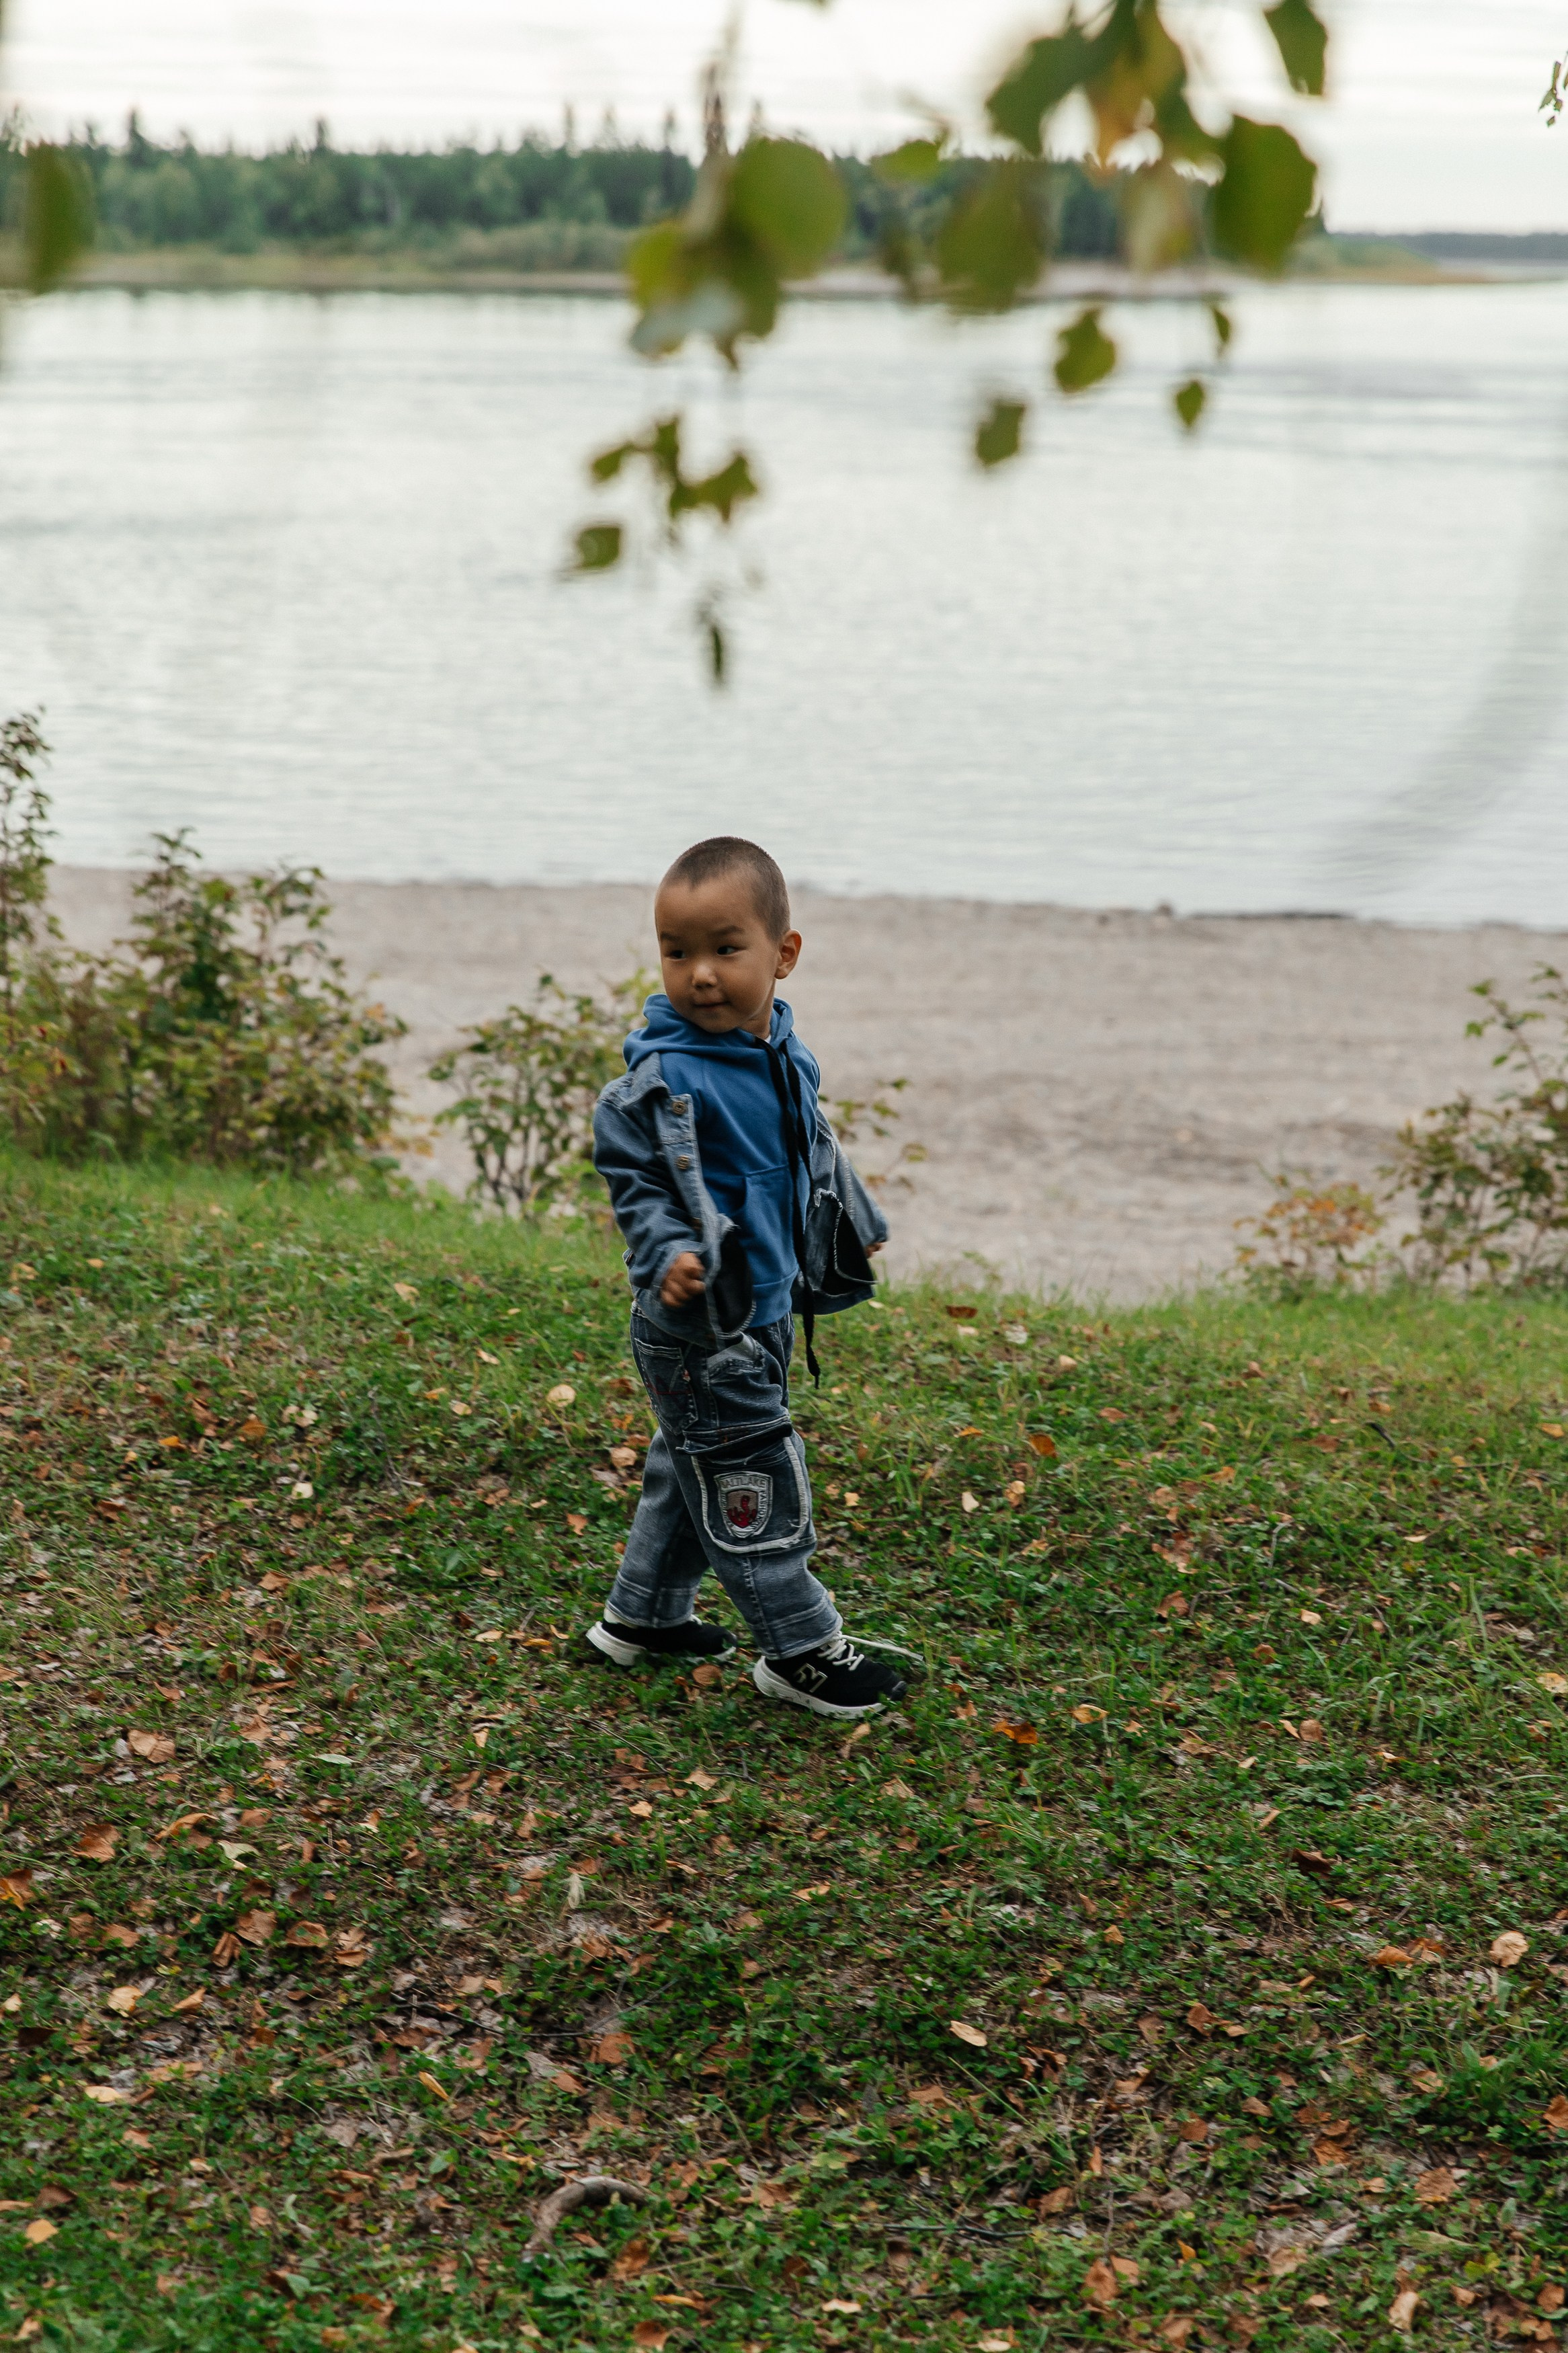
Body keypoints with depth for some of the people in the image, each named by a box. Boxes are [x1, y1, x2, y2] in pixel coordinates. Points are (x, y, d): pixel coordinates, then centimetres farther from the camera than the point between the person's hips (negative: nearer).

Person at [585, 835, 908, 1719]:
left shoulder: (783, 1055, 3)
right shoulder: (666, 1076, -21)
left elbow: (815, 1154, 19)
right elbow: (633, 1177, -16)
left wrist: (853, 1231, 29)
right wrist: (666, 1251, -31)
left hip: (766, 1308, 8)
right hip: (700, 1324, -8)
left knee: (694, 1466, 21)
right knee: (749, 1478, 1)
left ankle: (645, 1614, 37)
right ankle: (802, 1647, 13)